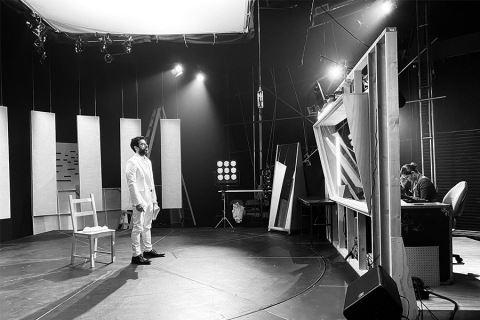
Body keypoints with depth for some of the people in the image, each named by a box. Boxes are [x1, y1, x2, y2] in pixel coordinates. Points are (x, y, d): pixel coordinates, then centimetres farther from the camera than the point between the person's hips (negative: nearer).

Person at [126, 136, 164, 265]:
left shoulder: (148, 161, 14)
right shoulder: (132, 162, -11)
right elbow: (131, 183, -16)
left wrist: (154, 200, 15)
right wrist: (138, 202, -21)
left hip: (149, 199, 8)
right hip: (140, 200, -8)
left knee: (147, 226, 16)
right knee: (138, 228, -3)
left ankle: (148, 250, 27)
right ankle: (136, 255, 3)